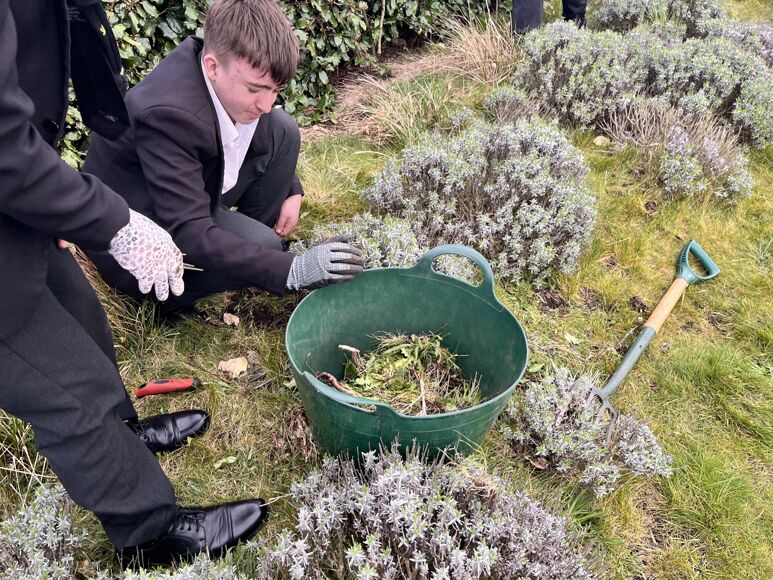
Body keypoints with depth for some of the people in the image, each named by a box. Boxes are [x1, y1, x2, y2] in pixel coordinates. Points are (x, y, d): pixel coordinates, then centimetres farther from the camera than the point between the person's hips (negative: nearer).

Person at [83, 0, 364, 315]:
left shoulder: (234, 73, -15)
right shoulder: (167, 114, -37)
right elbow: (189, 236, -37)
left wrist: (291, 190, -1)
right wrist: (291, 270, -41)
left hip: (190, 190, 8)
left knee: (282, 130, -4)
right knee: (260, 247, -28)